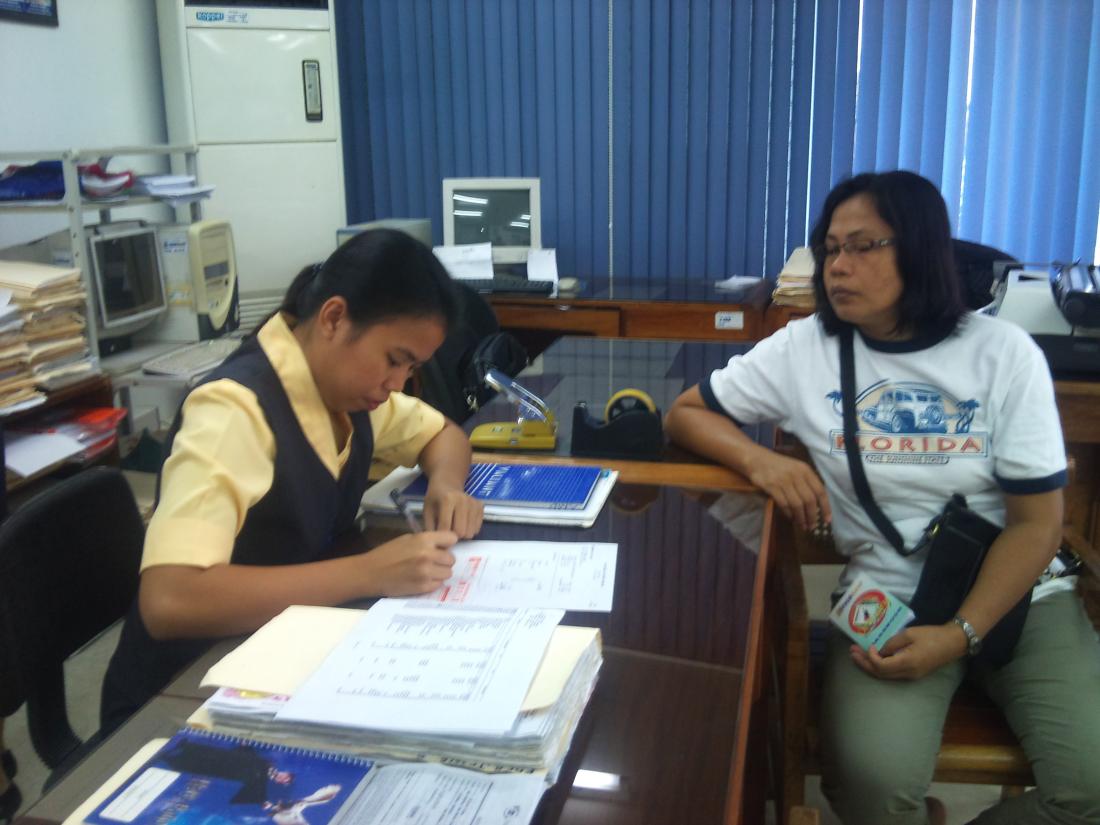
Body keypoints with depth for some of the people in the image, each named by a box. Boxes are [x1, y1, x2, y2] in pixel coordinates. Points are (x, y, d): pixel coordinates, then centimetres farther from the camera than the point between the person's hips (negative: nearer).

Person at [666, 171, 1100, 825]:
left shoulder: (1004, 352, -3)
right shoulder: (805, 348, -1)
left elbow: (1037, 522, -3)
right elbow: (685, 415, 5)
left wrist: (960, 634, -18)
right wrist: (760, 459, -17)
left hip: (1018, 593, 1)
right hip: (886, 601, -1)